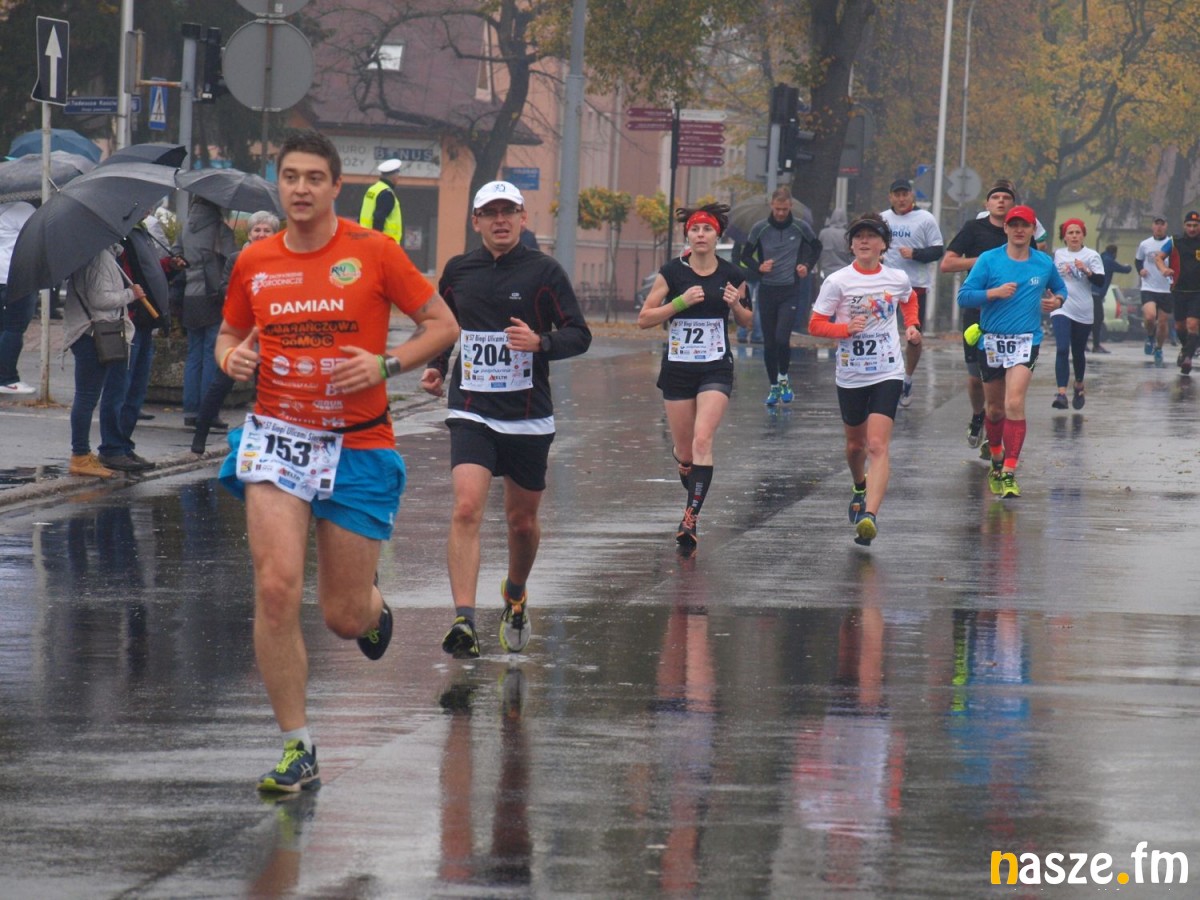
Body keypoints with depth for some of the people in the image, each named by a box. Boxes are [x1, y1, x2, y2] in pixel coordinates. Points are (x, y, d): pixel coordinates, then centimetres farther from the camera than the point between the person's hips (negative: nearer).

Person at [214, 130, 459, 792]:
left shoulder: (374, 253, -5)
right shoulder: (254, 262, 3)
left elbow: (443, 326, 1)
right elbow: (231, 333, 20)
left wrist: (385, 366, -15)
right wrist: (231, 356, -4)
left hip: (359, 445, -1)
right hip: (277, 436, 1)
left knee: (344, 618, 3)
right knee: (276, 588, -18)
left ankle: (374, 607, 44)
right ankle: (297, 751, -8)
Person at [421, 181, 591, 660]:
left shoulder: (543, 271, -2)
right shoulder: (457, 271, 6)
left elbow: (579, 334, -3)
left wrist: (540, 343, -21)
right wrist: (436, 366, 6)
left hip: (528, 417, 0)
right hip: (471, 414, 0)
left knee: (523, 521, 13)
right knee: (466, 509, -19)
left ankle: (515, 597, 42)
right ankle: (464, 621, -25)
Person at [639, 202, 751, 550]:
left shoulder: (732, 275, 0)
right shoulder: (672, 272, -3)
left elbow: (747, 322, 13)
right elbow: (644, 318, -4)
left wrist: (736, 305, -9)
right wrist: (680, 302, -17)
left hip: (716, 368, -1)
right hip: (677, 368, 1)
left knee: (703, 441, -19)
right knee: (684, 452, 7)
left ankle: (691, 520, -21)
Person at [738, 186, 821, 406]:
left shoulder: (800, 227, -3)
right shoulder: (760, 229, -3)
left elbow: (816, 247, 15)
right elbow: (746, 255, 6)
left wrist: (807, 266, -3)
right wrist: (759, 267, -14)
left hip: (791, 291, -2)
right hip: (767, 291, 2)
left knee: (782, 339, -16)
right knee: (769, 343, 5)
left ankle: (783, 377, 9)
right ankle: (774, 387, 18)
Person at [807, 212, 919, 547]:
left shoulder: (898, 279, 1)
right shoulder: (838, 281, -6)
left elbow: (909, 300, 25)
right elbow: (815, 324, -4)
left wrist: (911, 325, 7)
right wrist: (846, 328, -21)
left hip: (887, 373, -1)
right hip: (850, 376, 1)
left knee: (877, 446, -16)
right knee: (855, 444, 18)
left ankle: (870, 516, -27)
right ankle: (860, 489, 51)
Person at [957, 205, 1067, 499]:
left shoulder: (1044, 263, 6)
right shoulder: (989, 260, 0)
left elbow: (1060, 288, 25)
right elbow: (964, 296, -3)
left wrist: (1057, 300, 2)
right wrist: (994, 292, -17)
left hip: (1025, 342, -1)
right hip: (991, 341, 1)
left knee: (1014, 403, -18)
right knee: (995, 408, 13)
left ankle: (1009, 473, -19)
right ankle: (996, 459, 38)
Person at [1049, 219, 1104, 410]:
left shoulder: (1091, 256, -1)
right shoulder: (1057, 255, 9)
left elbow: (1100, 281, -12)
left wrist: (1086, 271, -26)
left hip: (1083, 313, -1)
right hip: (1061, 309, 1)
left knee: (1078, 352, 12)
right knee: (1062, 350, -16)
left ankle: (1079, 386, 37)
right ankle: (1061, 393, -24)